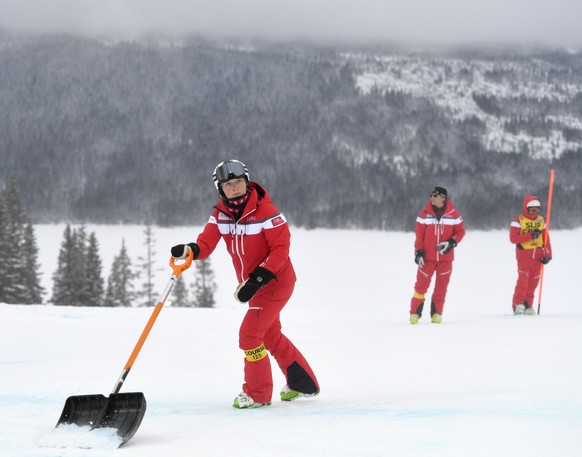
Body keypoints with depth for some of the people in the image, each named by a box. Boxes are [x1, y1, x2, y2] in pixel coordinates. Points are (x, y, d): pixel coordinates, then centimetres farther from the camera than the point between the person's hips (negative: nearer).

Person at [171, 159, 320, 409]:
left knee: (249, 334, -12)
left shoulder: (265, 211, -22)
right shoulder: (220, 214, -2)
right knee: (270, 336, 20)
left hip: (275, 282, -8)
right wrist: (189, 250, -36)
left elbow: (280, 249, -21)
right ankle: (304, 383, 36)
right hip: (254, 285, 8)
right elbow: (206, 243, -13)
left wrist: (257, 279, -28)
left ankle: (258, 394, 4)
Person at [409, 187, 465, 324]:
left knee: (441, 285, 5)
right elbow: (419, 235, 0)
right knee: (421, 284, -3)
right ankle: (415, 312, 8)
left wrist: (452, 243, -14)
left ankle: (436, 313, 17)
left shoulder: (453, 214, -3)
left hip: (445, 257, 1)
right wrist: (418, 252, -6)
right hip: (427, 256, -1)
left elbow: (460, 231, 3)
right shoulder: (424, 214, -2)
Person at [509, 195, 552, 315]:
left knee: (533, 282, 5)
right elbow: (513, 238, -14)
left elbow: (546, 239, 13)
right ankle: (518, 305, -10)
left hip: (537, 256, 5)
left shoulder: (541, 220, 11)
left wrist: (547, 254, 2)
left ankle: (527, 305, 11)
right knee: (523, 280, -13)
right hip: (524, 255, -5)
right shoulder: (518, 220, -4)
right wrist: (530, 236, -21)